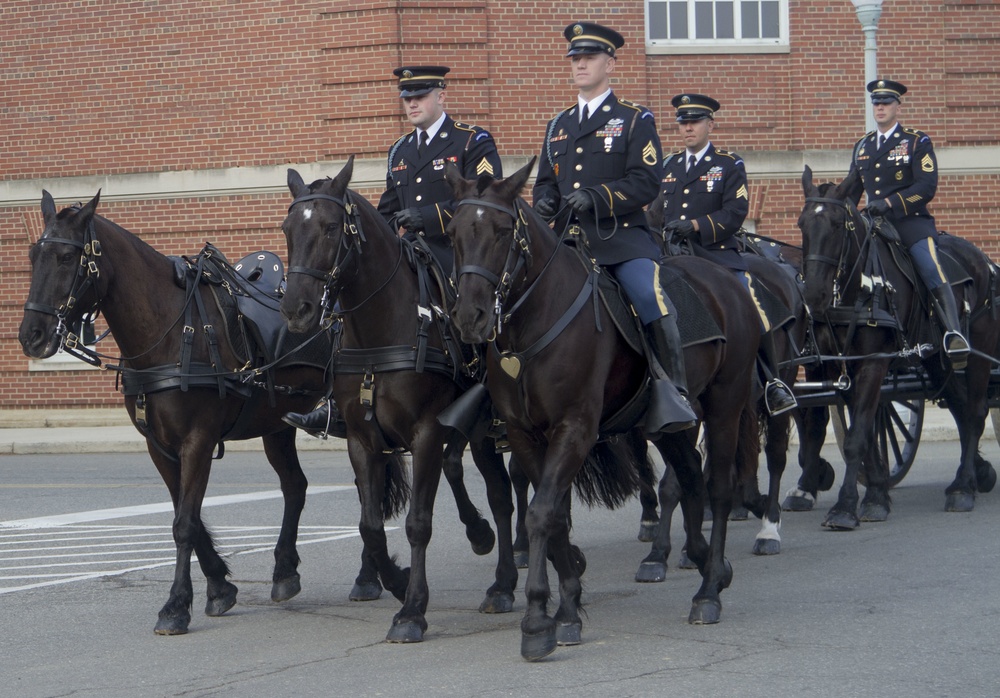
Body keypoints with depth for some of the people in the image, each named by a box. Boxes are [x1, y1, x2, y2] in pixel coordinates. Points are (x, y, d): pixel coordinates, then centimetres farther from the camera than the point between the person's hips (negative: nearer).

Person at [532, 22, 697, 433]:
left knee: (651, 298, -28)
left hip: (621, 235, -6)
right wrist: (544, 201, -1)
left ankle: (671, 395, -22)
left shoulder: (634, 120, 5)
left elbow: (647, 182, -6)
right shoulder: (559, 126, 22)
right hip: (568, 237, 6)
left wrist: (597, 197, -21)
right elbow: (545, 181, 25)